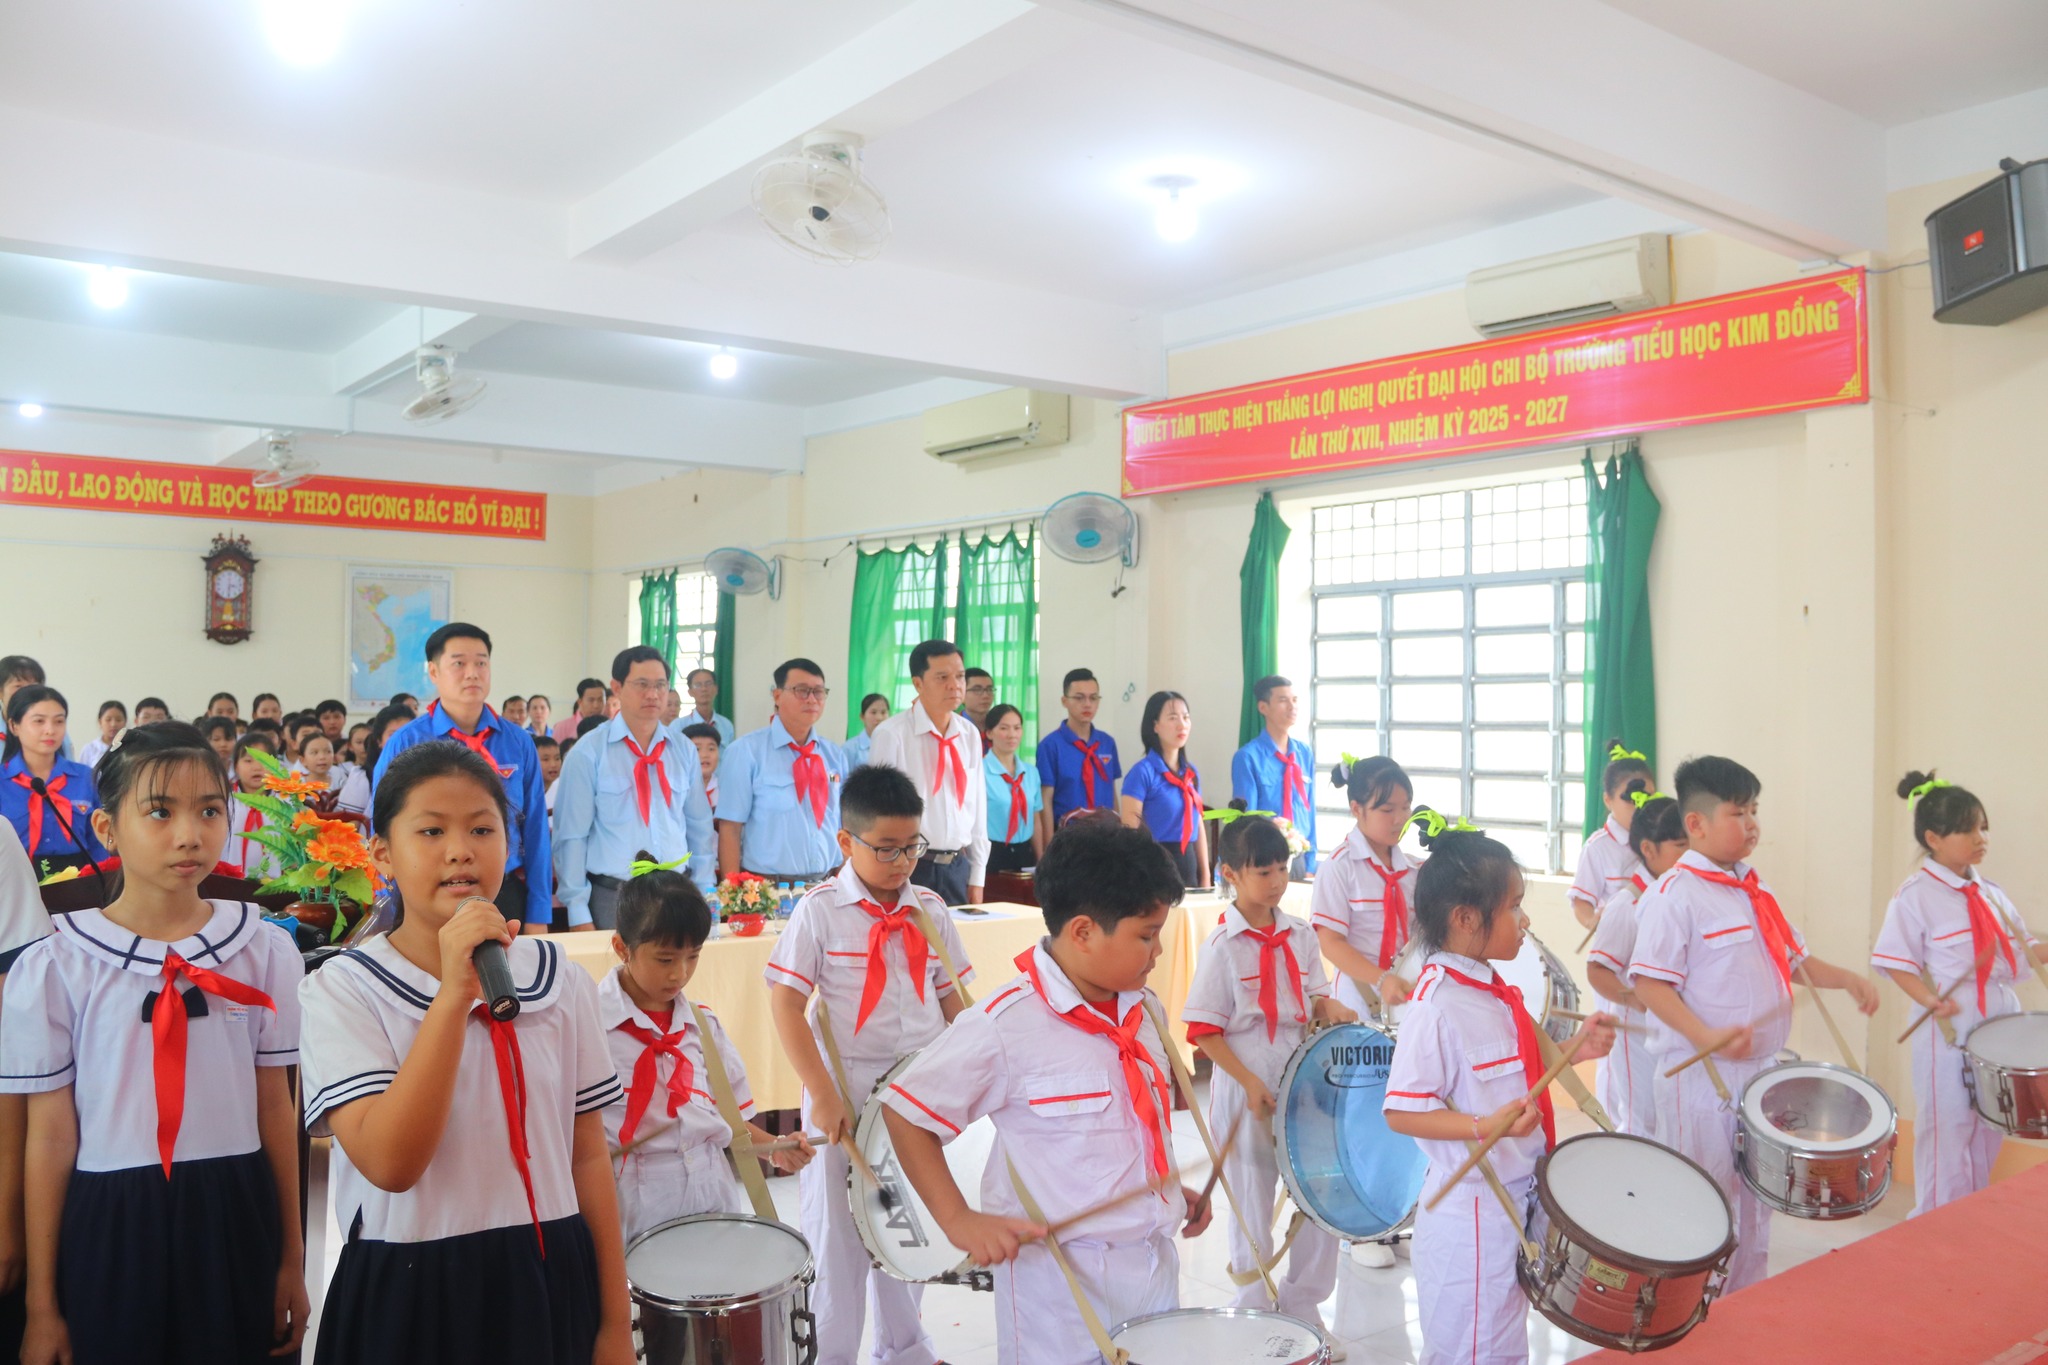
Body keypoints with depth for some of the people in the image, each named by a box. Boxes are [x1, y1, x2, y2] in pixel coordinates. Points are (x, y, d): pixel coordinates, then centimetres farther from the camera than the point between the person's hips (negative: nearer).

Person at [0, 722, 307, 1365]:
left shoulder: (266, 950, -2)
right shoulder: (53, 968, -6)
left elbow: (275, 1106, 4)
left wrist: (291, 1258, 8)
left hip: (235, 1221, 1)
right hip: (110, 1226, -1)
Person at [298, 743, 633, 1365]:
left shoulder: (560, 982, -1)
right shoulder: (341, 989, -9)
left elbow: (588, 1156, 2)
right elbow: (390, 1163, -21)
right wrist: (455, 994, -28)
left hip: (551, 1285, 3)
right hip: (409, 1295, -2)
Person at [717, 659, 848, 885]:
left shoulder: (835, 755, 6)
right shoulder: (746, 751, -8)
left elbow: (843, 825, 10)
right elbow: (729, 828, -9)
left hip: (825, 888, 4)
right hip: (766, 889, -4)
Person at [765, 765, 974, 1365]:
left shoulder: (929, 911, 2)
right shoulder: (821, 910, -11)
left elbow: (953, 999, 9)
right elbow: (785, 1002, -13)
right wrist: (822, 1094, -18)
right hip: (846, 1095, -4)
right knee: (837, 1236, 7)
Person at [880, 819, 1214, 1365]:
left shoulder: (1145, 1010, 3)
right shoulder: (1006, 1025, -20)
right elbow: (905, 1111, -13)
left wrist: (1172, 1188, 10)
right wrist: (959, 1220, -18)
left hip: (1155, 1262, 7)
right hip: (1060, 1277, -7)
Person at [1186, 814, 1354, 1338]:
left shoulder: (1300, 935, 3)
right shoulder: (1223, 946, -11)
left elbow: (1314, 998, 12)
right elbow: (1204, 1031, -11)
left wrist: (1330, 1009, -11)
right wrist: (1250, 1084, -18)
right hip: (1244, 1091, -5)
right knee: (1253, 1207, 8)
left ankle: (1303, 1307, 28)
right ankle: (1256, 1314, 25)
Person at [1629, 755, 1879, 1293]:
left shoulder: (1754, 891, 10)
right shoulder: (1675, 894, -16)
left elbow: (1794, 958, 20)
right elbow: (1650, 981, -20)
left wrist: (1847, 979, 3)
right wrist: (1705, 1037, -30)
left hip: (1761, 1069, 8)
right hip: (1699, 1079, -8)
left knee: (1755, 1200, 20)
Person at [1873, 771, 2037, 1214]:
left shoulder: (1990, 893, 8)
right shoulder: (1916, 896, -12)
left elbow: (2020, 947, 14)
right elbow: (1897, 961, -13)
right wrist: (1931, 1001, -25)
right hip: (1948, 1027, -7)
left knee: (1988, 1128, 16)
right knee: (1947, 1127, 2)